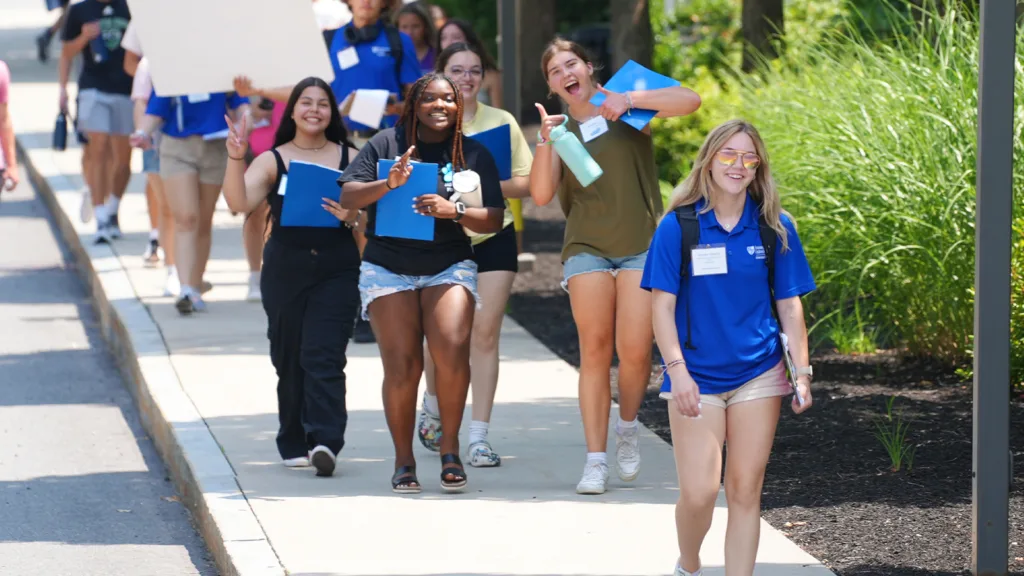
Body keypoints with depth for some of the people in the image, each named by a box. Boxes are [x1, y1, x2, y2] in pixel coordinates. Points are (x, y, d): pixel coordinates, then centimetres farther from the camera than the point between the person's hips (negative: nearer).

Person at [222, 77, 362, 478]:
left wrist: (353, 216, -13)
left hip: (336, 270, -1)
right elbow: (240, 203, -8)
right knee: (289, 359, 6)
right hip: (285, 271, 1)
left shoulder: (350, 159, 8)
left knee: (323, 357, -12)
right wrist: (235, 159, -21)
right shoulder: (272, 161, 6)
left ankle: (325, 441, -20)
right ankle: (295, 444, 16)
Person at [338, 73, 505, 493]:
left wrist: (454, 212, -14)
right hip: (387, 267, 0)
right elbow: (348, 197, -1)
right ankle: (403, 460, 6)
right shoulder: (387, 144, 5)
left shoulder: (474, 154, 9)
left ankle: (450, 447, -5)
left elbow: (494, 221, 3)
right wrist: (388, 184, -17)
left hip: (449, 266, 0)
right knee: (401, 366, -8)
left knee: (452, 351, -22)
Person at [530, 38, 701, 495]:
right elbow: (541, 195, 0)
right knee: (595, 351, -5)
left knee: (634, 351, -12)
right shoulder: (561, 132, 12)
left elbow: (690, 101, -8)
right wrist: (545, 140, -11)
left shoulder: (626, 108, 6)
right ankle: (595, 461, -1)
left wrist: (630, 100, -16)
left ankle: (627, 427, 16)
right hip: (587, 248, 2)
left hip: (642, 246, -2)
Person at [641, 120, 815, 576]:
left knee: (744, 490, 3)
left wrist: (802, 373, 2)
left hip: (758, 375, 2)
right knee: (699, 491, -7)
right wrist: (677, 371, -13)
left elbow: (790, 305, 7)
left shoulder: (775, 228, 2)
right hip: (696, 376, -2)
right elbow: (662, 304, -4)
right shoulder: (678, 227, -4)